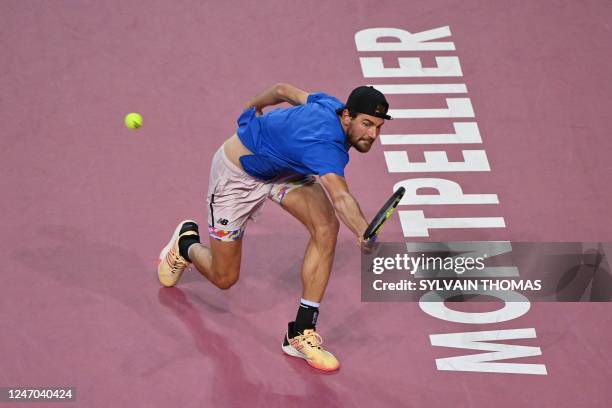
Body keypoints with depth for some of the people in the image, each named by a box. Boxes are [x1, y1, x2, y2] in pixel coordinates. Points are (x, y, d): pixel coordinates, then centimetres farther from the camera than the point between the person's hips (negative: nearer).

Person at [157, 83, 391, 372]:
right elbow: (340, 198, -62)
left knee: (327, 227, -21)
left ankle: (302, 332, -14)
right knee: (224, 278, 6)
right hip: (237, 173, -8)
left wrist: (256, 106, 25)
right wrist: (363, 233, -80)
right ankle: (187, 242, 44)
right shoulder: (326, 145, -42)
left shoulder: (333, 106, -16)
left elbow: (283, 90, 4)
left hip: (283, 168, 8)